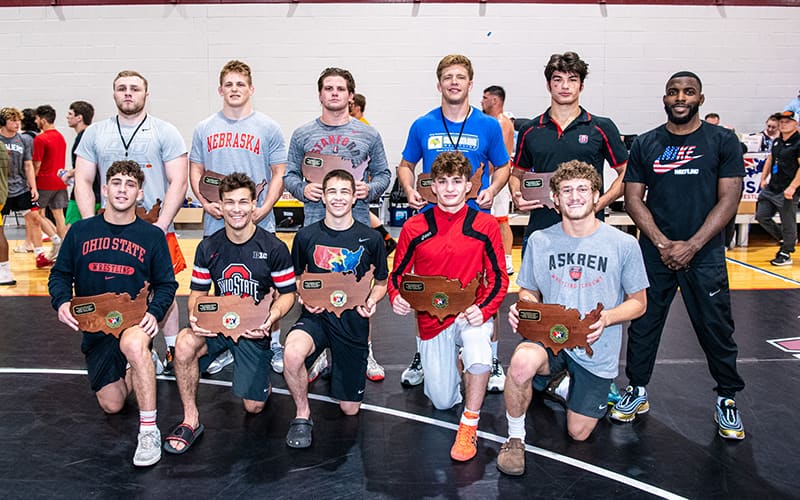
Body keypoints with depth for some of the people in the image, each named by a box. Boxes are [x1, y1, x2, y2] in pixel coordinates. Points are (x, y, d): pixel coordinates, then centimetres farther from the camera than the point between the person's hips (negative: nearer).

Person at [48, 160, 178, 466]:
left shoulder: (152, 236, -1)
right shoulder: (80, 231, 4)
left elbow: (166, 284, 1)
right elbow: (60, 275, 9)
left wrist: (154, 313, -17)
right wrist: (61, 302, -12)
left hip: (135, 321, -3)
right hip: (94, 326, 3)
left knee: (133, 344, -41)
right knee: (112, 405, 3)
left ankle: (149, 430, -30)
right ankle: (136, 370, 38)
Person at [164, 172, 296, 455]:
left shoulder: (273, 248, -8)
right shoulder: (208, 248, 0)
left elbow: (287, 293, -1)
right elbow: (198, 291, 8)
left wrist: (270, 319, -21)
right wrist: (195, 316, -15)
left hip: (254, 329, -2)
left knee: (253, 407, -2)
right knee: (184, 345, -32)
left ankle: (261, 381, 37)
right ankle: (190, 421, -12)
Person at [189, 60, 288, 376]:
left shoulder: (268, 128, 1)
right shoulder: (205, 129, 10)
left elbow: (280, 174, 0)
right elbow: (195, 171, 12)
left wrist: (263, 210, -13)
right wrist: (205, 203, -7)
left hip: (259, 224, -2)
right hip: (216, 223, 3)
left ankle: (275, 346, 19)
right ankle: (225, 347, 26)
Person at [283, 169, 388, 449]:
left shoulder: (370, 239, -2)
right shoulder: (306, 236, -1)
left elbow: (381, 282, 11)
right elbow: (296, 278, 13)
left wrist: (372, 300, -10)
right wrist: (305, 299, -8)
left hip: (353, 320, 1)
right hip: (316, 316, 0)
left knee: (350, 409, 7)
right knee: (293, 354, -38)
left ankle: (337, 368, 41)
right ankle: (302, 415, -9)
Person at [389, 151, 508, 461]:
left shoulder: (485, 226, -5)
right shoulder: (414, 228, -3)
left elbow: (498, 278, -2)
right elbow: (397, 275, 4)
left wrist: (484, 309, -19)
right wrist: (397, 298, -17)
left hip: (471, 316, -1)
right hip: (431, 320, 2)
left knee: (478, 351, -37)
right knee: (442, 401, 6)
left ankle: (469, 426, -13)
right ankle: (455, 362, 42)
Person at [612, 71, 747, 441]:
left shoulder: (723, 141, 1)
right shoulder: (645, 144, 6)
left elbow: (729, 199, -4)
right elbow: (633, 198, 2)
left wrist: (691, 245, -13)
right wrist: (663, 243, -10)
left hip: (704, 253, -1)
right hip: (654, 251, 2)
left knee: (716, 328, 4)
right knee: (643, 323, 7)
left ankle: (727, 399, 22)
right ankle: (637, 390, 24)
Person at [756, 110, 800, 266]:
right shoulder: (777, 142, 11)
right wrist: (764, 178, 15)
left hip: (787, 191, -8)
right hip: (771, 187, 8)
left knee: (787, 223, 1)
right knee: (761, 216, 10)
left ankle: (785, 254, 12)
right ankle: (784, 239, 29)